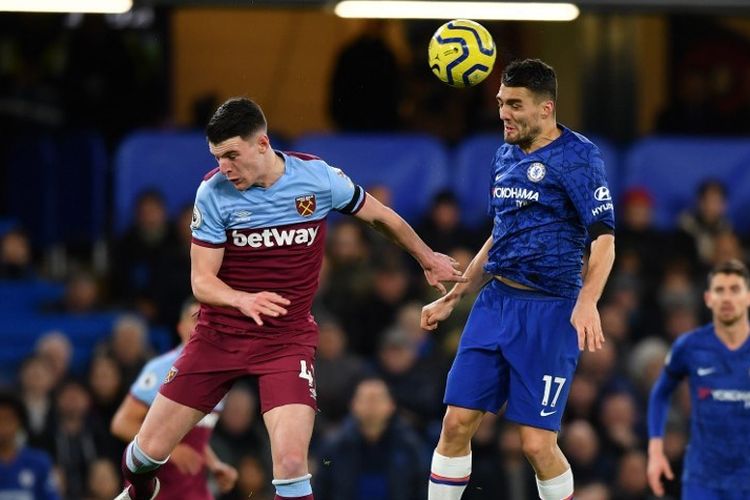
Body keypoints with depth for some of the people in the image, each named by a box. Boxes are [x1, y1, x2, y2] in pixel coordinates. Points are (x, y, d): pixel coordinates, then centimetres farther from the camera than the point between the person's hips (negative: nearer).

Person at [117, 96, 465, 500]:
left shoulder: (319, 178, -10)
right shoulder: (213, 192, -12)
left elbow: (380, 216, 9)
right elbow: (201, 280, -11)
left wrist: (427, 259, 22)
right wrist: (244, 300, -33)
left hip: (287, 339, -1)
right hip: (218, 334, 1)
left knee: (291, 462, -23)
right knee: (150, 449, 6)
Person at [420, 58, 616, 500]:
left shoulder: (578, 156, -9)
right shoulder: (506, 155, 14)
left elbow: (604, 239, -16)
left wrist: (587, 302, -31)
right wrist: (452, 298, 26)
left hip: (550, 310, -7)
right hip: (495, 301, 7)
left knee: (537, 443, -9)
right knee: (457, 422, -1)